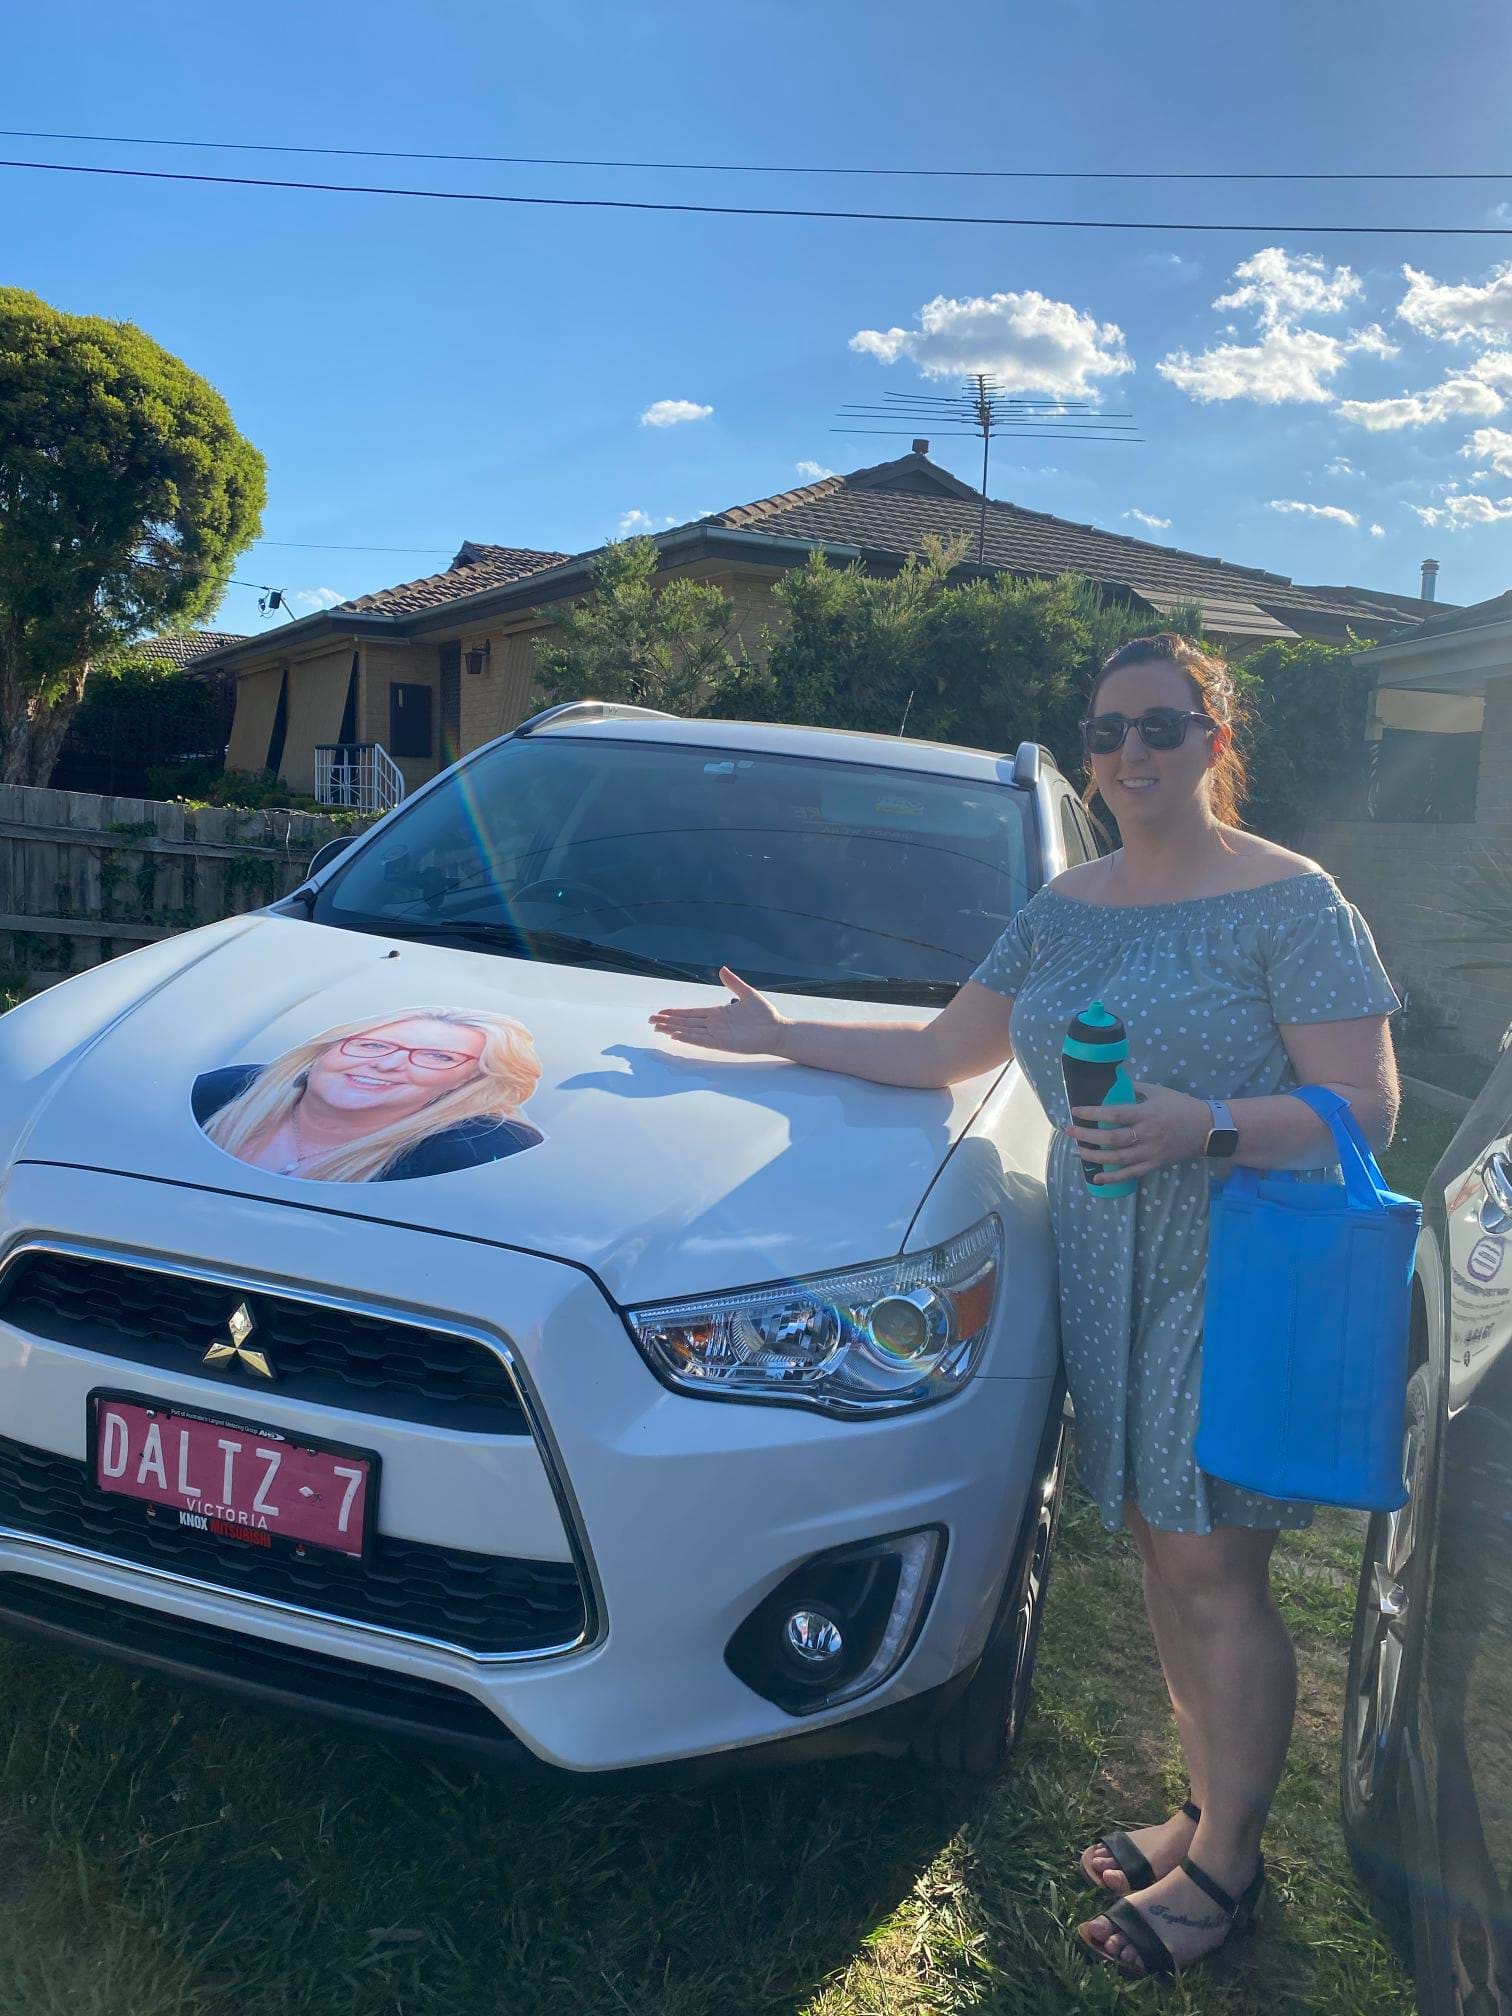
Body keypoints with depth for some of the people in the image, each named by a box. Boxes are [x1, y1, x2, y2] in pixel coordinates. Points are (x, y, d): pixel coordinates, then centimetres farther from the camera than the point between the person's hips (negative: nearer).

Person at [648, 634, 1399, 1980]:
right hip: (1105, 1273, 6)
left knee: (1214, 1575, 0)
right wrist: (778, 1038, 15)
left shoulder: (1288, 901, -7)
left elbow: (1367, 1107, -11)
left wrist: (1203, 1127, -26)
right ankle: (1206, 1807, 30)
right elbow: (946, 1052, 17)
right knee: (1160, 1551, 12)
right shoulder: (1066, 907, 13)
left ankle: (1227, 1863, 18)